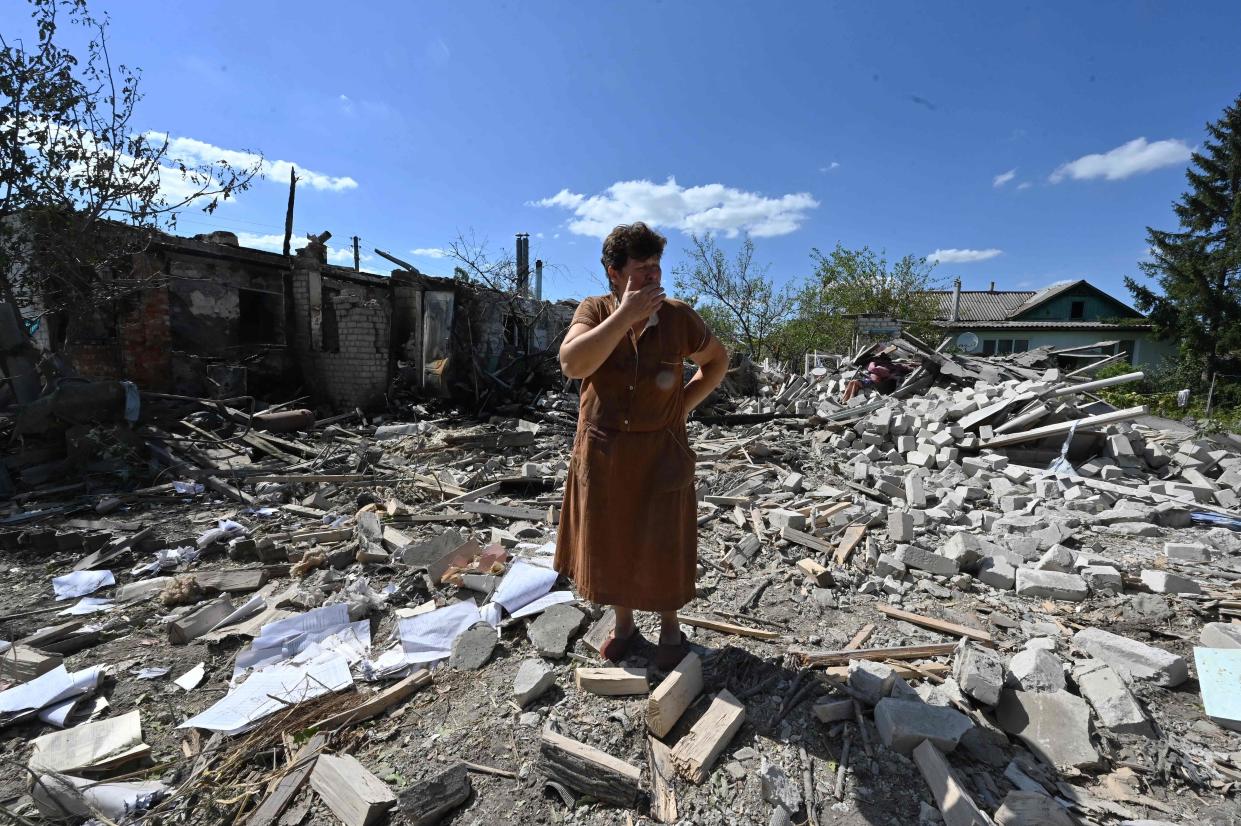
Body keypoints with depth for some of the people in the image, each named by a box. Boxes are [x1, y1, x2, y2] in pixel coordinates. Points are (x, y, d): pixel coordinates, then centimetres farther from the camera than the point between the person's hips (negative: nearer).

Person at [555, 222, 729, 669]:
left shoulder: (678, 316, -7)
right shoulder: (594, 310, -7)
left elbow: (717, 359, 10)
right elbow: (572, 364, -26)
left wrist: (685, 403, -2)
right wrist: (625, 315, -28)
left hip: (660, 452, -1)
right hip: (602, 451, 1)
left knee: (662, 545, 10)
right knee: (610, 543, 15)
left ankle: (670, 628, 35)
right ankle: (623, 624, 39)